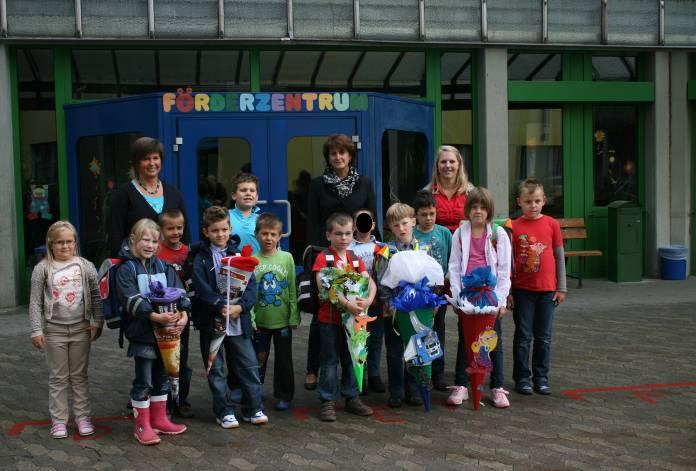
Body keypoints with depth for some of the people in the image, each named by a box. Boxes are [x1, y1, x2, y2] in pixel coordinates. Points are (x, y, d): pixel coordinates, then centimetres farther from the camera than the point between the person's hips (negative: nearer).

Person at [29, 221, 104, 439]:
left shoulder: (85, 266, -1)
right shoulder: (43, 268, -5)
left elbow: (97, 296, 2)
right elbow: (35, 302, -4)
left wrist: (97, 323, -3)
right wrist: (36, 330, -8)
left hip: (81, 329, 1)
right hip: (54, 330, -1)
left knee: (79, 376, 11)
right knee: (58, 378, 7)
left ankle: (83, 417, 19)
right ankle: (58, 420, 16)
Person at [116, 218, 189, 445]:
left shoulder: (163, 267, 9)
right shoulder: (126, 269, -7)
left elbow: (178, 292, 1)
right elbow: (131, 300, -19)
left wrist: (184, 315, -17)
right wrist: (154, 316, -30)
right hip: (142, 333, -5)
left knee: (162, 377, 15)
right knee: (143, 381, 1)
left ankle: (159, 419, 29)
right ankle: (142, 425, 14)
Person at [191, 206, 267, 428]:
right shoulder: (201, 259, -1)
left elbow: (251, 284, -1)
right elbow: (202, 289, -12)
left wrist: (240, 306, -16)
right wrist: (222, 306, -23)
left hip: (239, 320, 2)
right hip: (211, 320, -2)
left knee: (249, 365, 5)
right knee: (215, 368, 6)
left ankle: (253, 408, 16)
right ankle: (224, 411, 17)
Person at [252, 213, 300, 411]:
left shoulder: (287, 258, -3)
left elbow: (292, 291, -2)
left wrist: (294, 317, -5)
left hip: (282, 320, 0)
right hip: (259, 321, 0)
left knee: (284, 360, 8)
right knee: (258, 358, 13)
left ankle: (283, 396, 22)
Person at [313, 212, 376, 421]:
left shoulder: (355, 259, 10)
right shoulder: (323, 258, -8)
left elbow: (370, 282, 2)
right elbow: (324, 286, -21)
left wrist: (369, 300, -20)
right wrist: (346, 304, -28)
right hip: (330, 319, -5)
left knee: (351, 358, 14)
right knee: (330, 360, 2)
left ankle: (351, 397, 26)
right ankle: (328, 402, 10)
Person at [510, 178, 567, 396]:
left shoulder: (552, 224, 0)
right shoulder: (514, 227, -4)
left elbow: (559, 257, 6)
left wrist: (561, 287, 5)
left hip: (547, 289, 2)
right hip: (522, 290, -2)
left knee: (544, 337, 9)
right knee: (523, 336, 6)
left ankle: (541, 377, 20)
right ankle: (522, 377, 15)